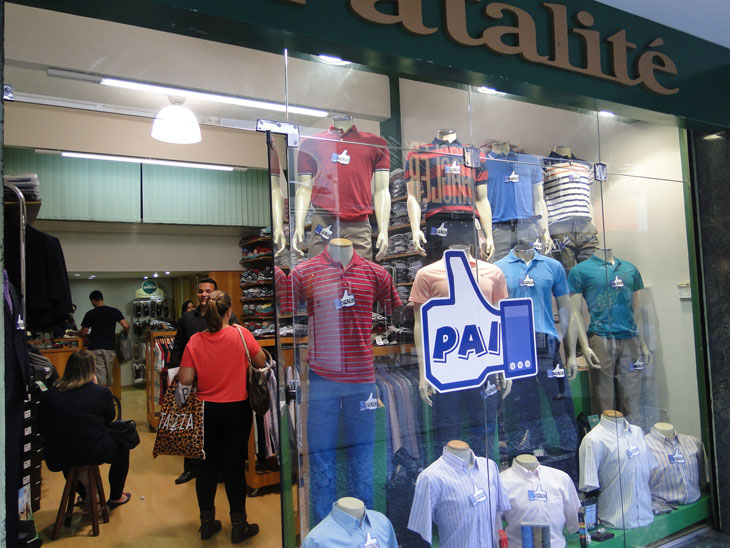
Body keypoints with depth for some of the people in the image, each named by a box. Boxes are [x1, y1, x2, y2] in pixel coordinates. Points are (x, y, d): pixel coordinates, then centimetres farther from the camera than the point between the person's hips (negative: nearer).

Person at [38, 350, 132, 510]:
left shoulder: (49, 394, -4)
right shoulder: (101, 392, -12)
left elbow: (41, 427, 6)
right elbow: (110, 418, 5)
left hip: (56, 459, 4)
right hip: (93, 454, -3)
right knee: (122, 446, 27)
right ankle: (115, 498, 40)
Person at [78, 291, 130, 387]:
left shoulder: (90, 314, -2)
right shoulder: (114, 311, 4)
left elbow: (83, 333, 2)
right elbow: (126, 326, -6)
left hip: (95, 348, -2)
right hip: (110, 348, 2)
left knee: (100, 379, -4)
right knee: (109, 377, 12)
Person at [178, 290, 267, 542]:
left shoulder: (195, 341, -8)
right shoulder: (240, 334, -14)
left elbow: (185, 379, -9)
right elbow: (261, 363, -3)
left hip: (206, 410, 2)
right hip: (236, 409, -2)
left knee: (207, 465, 15)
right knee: (234, 466, 7)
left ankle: (207, 522, 29)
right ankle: (238, 526, 19)